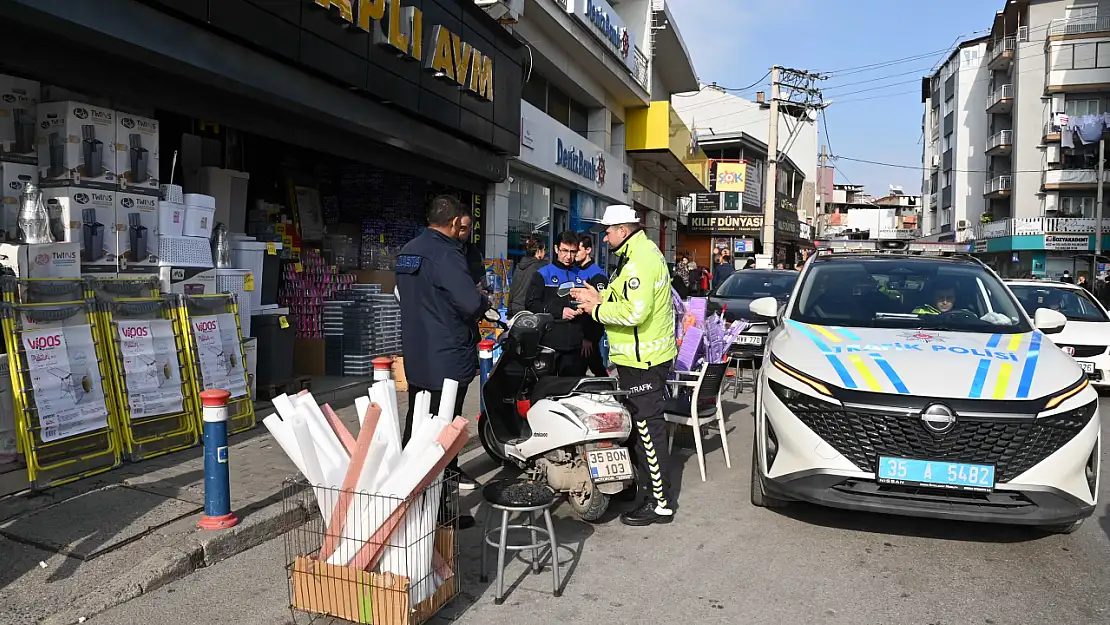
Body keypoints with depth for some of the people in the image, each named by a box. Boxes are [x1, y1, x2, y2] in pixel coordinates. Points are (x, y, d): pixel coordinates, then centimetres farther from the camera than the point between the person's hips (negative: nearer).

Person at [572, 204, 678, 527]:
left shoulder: (639, 260, -19)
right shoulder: (640, 252, 16)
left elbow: (635, 312, -28)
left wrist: (597, 310, -16)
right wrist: (600, 297, 10)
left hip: (643, 359, -11)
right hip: (641, 356, 11)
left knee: (648, 427, -6)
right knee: (644, 424, 19)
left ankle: (660, 503, 1)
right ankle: (647, 480, 33)